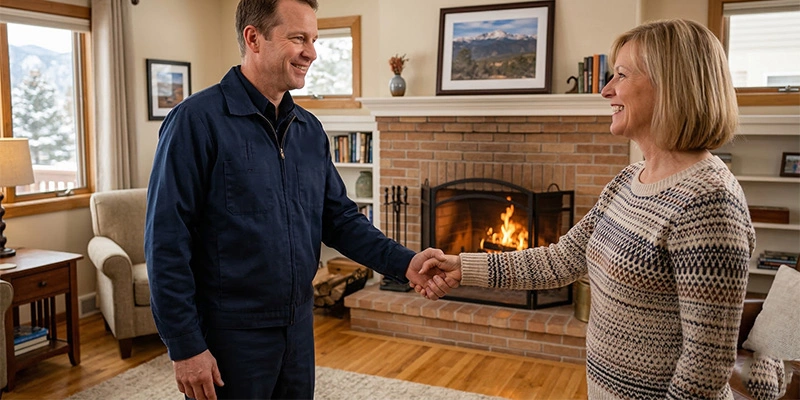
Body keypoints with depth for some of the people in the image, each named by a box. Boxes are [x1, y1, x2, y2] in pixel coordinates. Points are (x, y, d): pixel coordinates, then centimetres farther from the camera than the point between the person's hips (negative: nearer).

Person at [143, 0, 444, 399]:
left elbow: (340, 217, 8)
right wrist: (185, 346, -15)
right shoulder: (198, 120, -15)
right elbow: (166, 242, -15)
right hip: (228, 335, -6)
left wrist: (403, 262, -7)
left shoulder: (310, 130, 6)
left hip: (299, 327, 6)